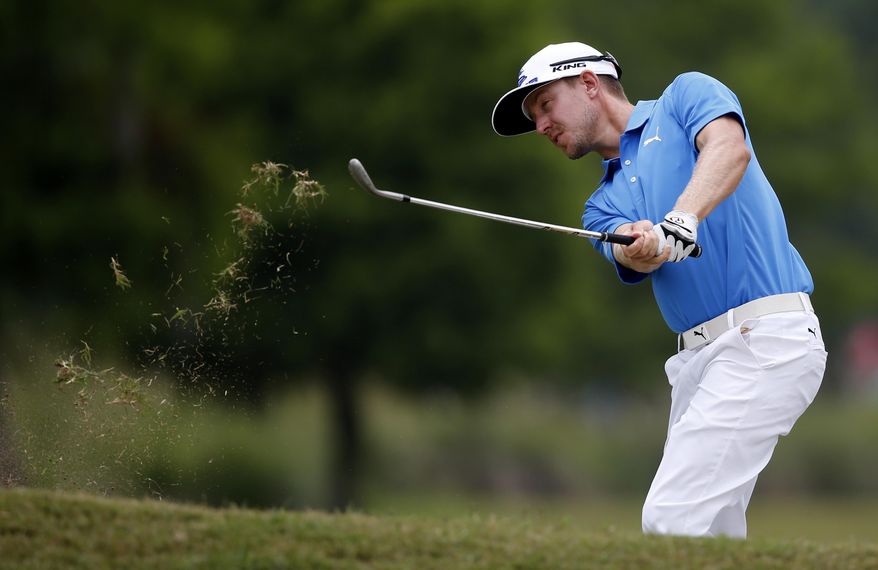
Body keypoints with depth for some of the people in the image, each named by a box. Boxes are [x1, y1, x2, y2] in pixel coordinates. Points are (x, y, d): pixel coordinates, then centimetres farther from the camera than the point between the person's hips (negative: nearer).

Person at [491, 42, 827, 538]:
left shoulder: (687, 97, 7)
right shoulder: (605, 204, 23)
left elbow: (730, 149, -15)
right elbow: (632, 258, 0)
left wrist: (680, 220, -32)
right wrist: (641, 245, -25)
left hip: (765, 335, -8)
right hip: (698, 357, 8)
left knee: (671, 520, -17)